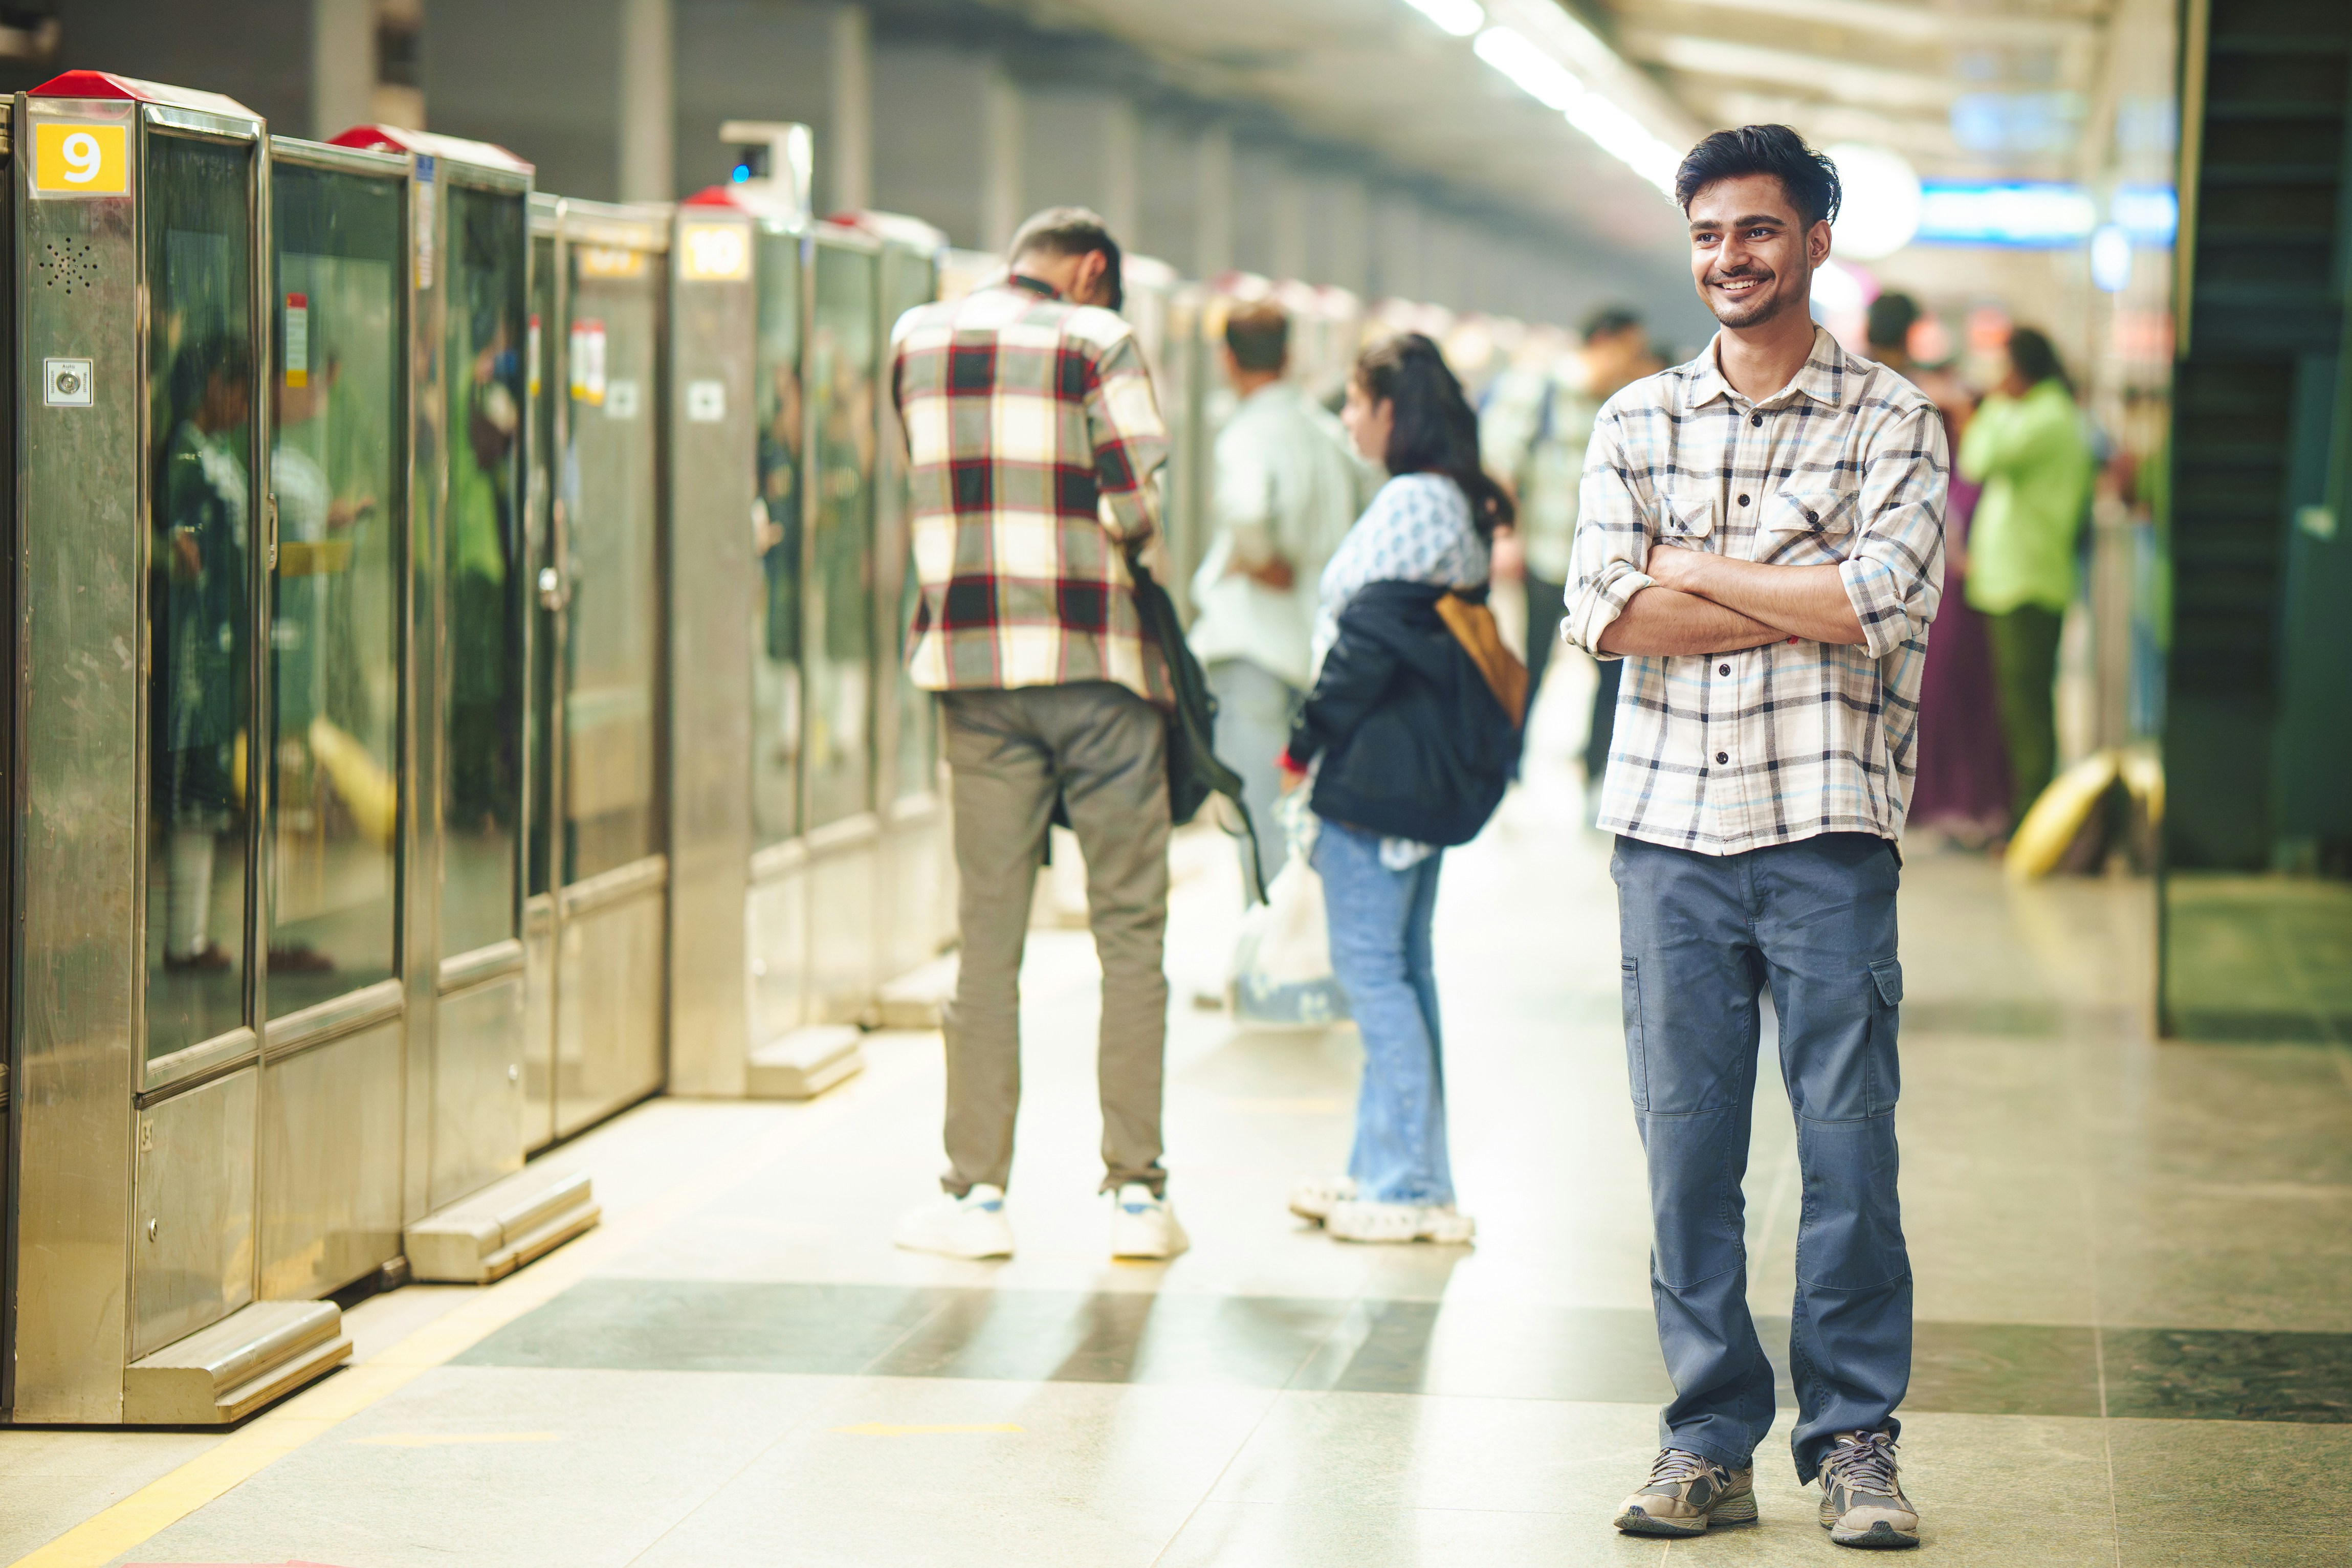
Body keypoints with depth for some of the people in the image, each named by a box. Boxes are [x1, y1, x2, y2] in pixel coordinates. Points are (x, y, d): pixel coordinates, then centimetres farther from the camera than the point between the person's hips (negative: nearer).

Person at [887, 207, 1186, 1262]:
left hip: (976, 667, 3)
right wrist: (1093, 539, 10)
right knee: (1129, 928, 4)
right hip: (1100, 662, -3)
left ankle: (977, 1192, 5)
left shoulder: (916, 340, 10)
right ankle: (1136, 1193, 3)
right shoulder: (1096, 342, -4)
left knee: (988, 929, 6)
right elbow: (1146, 508, -9)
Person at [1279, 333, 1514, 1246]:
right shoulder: (1458, 504, 15)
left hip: (1378, 772, -10)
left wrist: (1308, 741, -9)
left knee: (1371, 965, -7)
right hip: (1421, 775, 10)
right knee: (1402, 965, 14)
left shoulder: (1408, 505, -15)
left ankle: (1407, 1187, -6)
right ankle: (1390, 1172, 20)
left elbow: (1370, 641, -19)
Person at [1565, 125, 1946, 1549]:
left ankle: (1856, 1438, 8)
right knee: (1686, 1145, 4)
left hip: (1827, 829, -2)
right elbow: (1605, 614, -2)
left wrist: (1692, 567, -5)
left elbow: (1881, 603, -12)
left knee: (1849, 1140, -2)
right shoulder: (1637, 423, 12)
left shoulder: (1895, 422, 4)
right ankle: (1711, 1441, 12)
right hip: (1670, 824, 2)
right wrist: (1800, 604, -8)